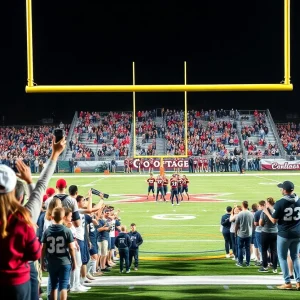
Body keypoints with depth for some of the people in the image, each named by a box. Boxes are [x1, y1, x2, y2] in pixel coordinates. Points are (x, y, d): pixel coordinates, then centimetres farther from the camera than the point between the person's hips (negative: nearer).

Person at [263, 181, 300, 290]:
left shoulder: (280, 203, -15)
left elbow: (274, 221, -10)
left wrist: (267, 212, 8)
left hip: (284, 234, -5)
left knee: (282, 257, 8)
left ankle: (287, 283, 5)